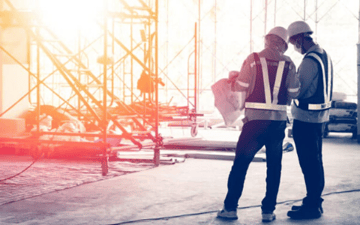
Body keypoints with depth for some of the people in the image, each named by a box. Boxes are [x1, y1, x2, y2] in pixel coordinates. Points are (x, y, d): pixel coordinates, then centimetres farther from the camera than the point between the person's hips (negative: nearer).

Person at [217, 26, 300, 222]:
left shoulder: (253, 59, -3)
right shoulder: (288, 63, 3)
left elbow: (240, 86, 0)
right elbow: (293, 92, 3)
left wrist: (232, 80, 21)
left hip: (256, 119, -2)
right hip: (279, 120, 2)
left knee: (240, 164, 6)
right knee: (274, 167, 11)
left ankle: (230, 207, 7)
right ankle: (268, 210, 11)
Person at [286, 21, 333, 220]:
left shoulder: (310, 60, -19)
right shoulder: (323, 55, 12)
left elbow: (297, 91, -19)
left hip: (306, 117, -10)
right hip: (320, 115, 10)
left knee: (309, 163, -5)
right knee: (315, 161, 16)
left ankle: (312, 205, 0)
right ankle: (314, 202, 24)